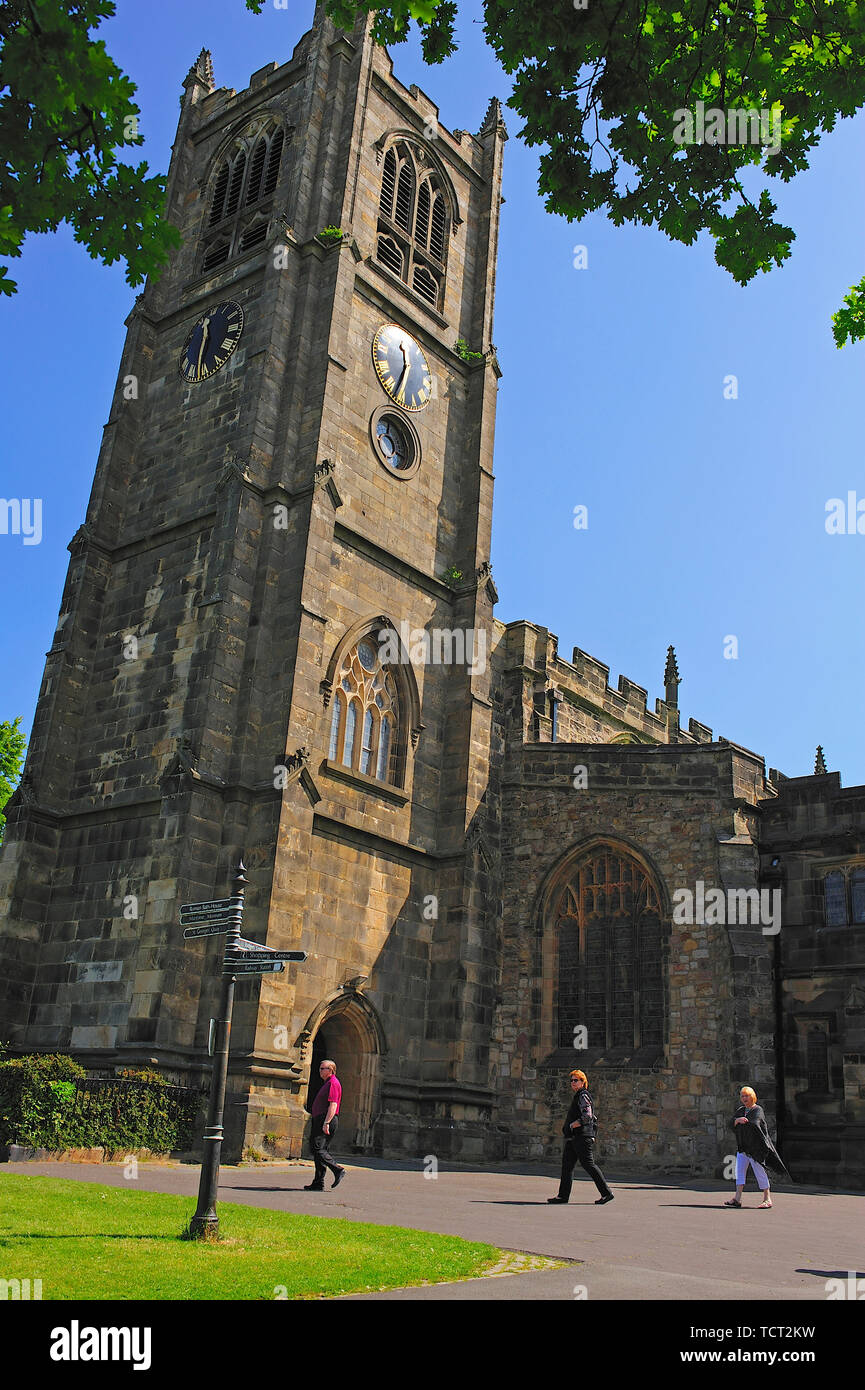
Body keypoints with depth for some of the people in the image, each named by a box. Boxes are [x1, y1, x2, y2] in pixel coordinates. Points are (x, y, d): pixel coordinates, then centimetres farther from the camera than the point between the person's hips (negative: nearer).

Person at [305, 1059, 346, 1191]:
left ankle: (338, 1170, -16)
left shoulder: (333, 1083, -10)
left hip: (327, 1121, -10)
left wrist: (326, 1123, -26)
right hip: (320, 1121, 10)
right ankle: (318, 1184, 8)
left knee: (318, 1149, -17)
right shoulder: (326, 1083, 23)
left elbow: (333, 1105, -20)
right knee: (317, 1150, 7)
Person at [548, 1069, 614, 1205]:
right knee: (566, 1164, 6)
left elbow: (587, 1117, -21)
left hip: (582, 1137, -10)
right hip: (573, 1138, 10)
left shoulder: (583, 1096, -10)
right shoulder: (577, 1097, 20)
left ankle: (606, 1193, -2)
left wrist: (571, 1126, -14)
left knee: (588, 1164, -8)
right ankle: (563, 1195, 7)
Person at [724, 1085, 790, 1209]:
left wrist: (740, 1123, -11)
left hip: (756, 1146, -6)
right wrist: (737, 1120, -17)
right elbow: (731, 1124, 3)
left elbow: (754, 1124, -21)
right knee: (739, 1170, -1)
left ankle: (767, 1198, 9)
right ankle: (737, 1198, -2)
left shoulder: (758, 1110, -6)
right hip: (743, 1146, 6)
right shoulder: (741, 1110, 14)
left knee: (759, 1171, -3)